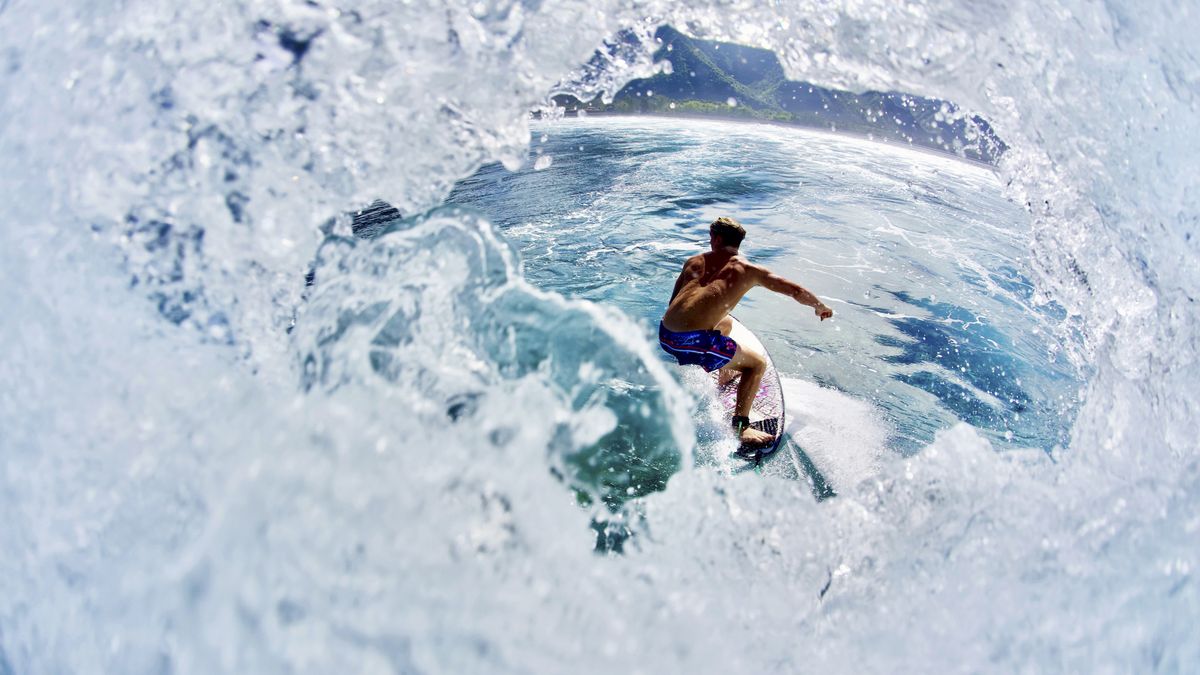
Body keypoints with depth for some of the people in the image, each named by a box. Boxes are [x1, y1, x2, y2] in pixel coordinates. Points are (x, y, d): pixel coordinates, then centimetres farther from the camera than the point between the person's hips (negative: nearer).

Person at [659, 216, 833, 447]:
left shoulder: (694, 262, 19)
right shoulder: (748, 269, 8)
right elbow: (796, 291, 11)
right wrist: (820, 307, 29)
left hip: (665, 334, 6)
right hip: (693, 340, -6)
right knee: (758, 363, 14)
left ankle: (725, 374, 58)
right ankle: (741, 427, 5)